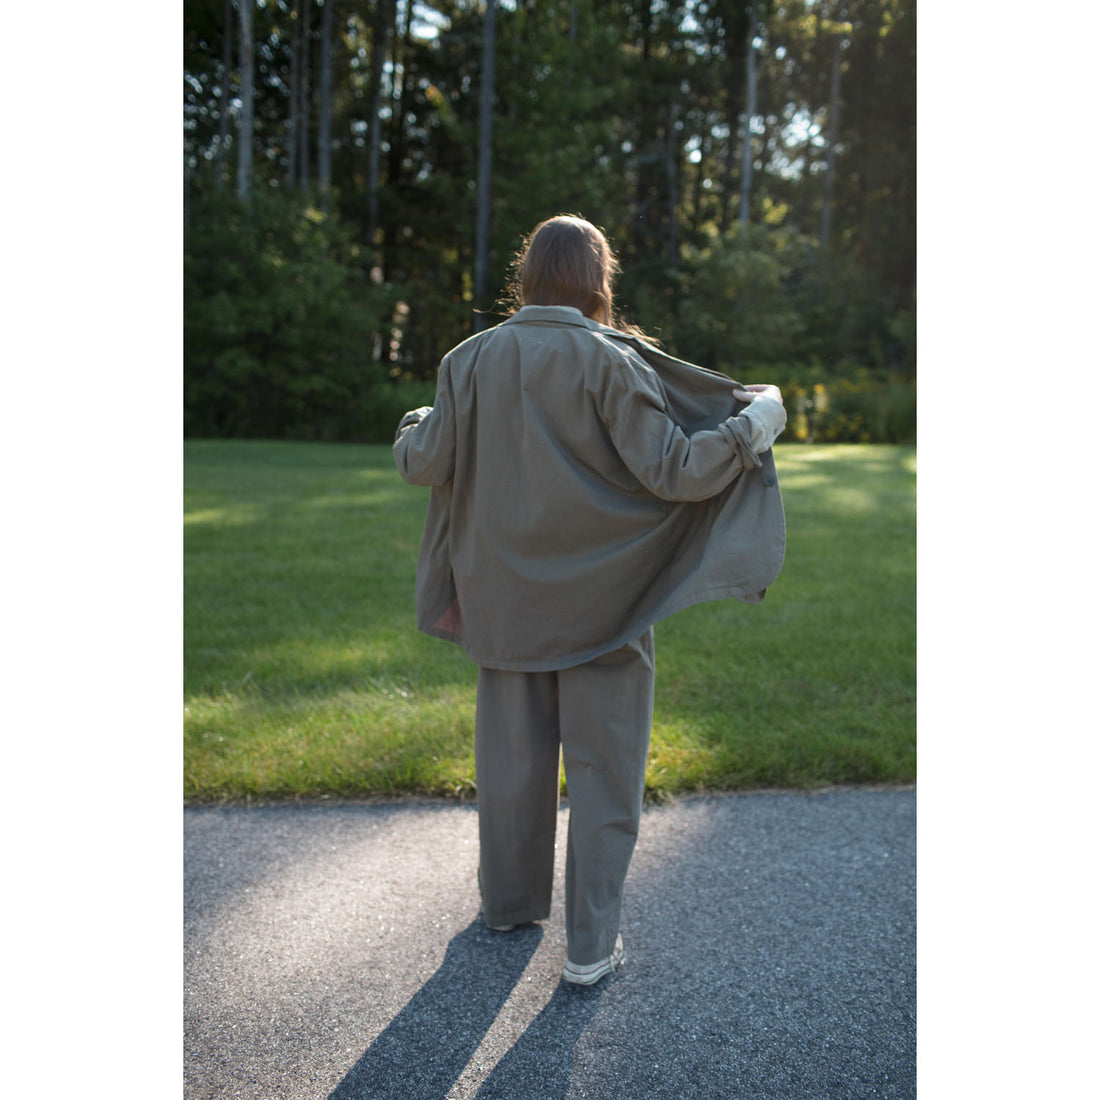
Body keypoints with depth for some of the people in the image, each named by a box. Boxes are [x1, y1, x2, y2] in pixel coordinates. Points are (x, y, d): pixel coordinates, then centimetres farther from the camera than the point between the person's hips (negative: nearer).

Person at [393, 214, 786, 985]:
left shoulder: (474, 360, -2)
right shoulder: (611, 363, -14)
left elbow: (424, 464, 0)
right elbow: (672, 472, -19)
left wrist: (415, 425, 22)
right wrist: (754, 423, -5)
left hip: (508, 596, 4)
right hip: (602, 598, -4)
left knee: (513, 755, 18)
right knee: (603, 769, 8)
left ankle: (510, 901, 37)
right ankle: (592, 944, 16)